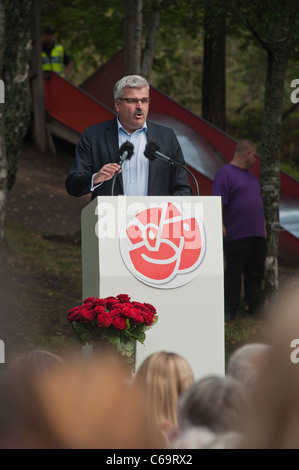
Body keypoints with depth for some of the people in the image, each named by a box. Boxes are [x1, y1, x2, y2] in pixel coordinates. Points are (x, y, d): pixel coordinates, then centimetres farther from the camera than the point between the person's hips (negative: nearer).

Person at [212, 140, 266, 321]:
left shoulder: (251, 176, 21)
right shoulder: (225, 174, -6)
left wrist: (263, 227, 23)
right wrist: (220, 225, -21)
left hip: (257, 235, 8)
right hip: (236, 236, -8)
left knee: (256, 273, 8)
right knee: (233, 274, -3)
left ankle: (256, 306, 14)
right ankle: (230, 310, 1)